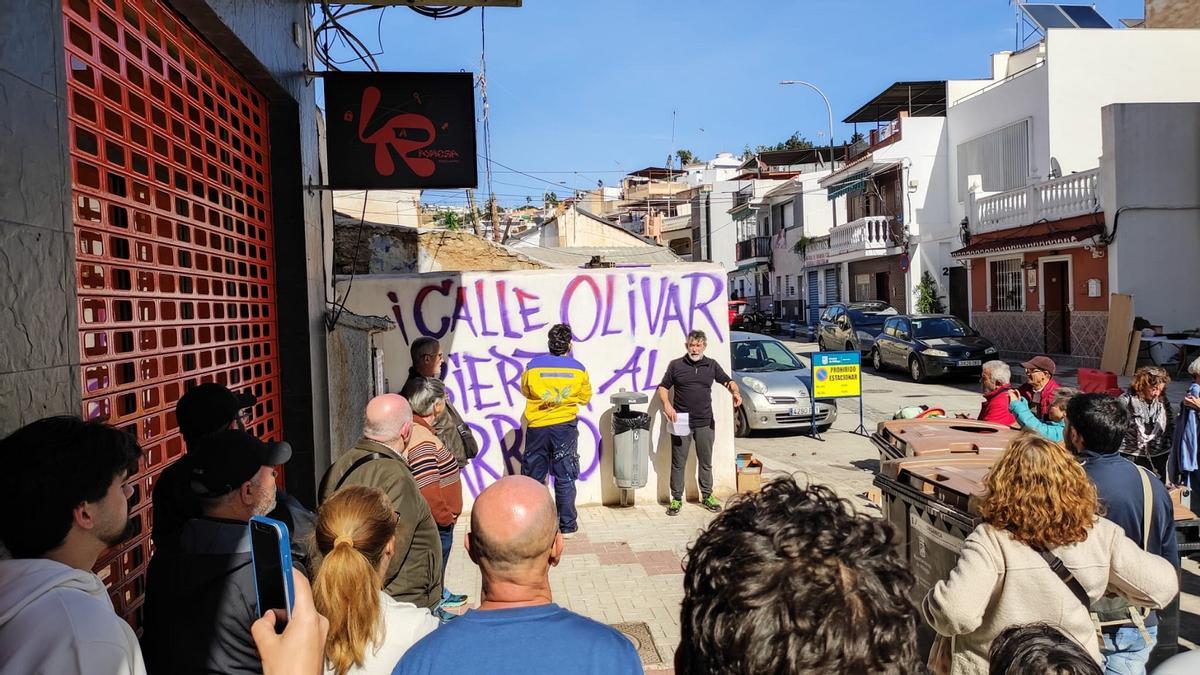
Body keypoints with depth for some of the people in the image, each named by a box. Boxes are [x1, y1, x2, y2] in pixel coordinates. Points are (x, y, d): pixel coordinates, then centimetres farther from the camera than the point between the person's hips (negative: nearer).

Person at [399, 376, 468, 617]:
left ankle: (440, 595, 47)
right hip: (434, 525, -10)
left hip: (433, 522, 10)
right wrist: (446, 517, -18)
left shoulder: (415, 429, 2)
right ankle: (433, 609, 23)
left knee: (437, 564, 28)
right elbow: (427, 490, -34)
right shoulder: (422, 440, -29)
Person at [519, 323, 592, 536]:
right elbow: (585, 398, 7)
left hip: (537, 427, 0)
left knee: (533, 477, 11)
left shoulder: (533, 366, -8)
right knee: (565, 478, 9)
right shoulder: (579, 369, -5)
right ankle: (567, 525, 13)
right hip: (565, 428, 0)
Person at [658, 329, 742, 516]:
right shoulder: (676, 365, 1)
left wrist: (735, 392, -10)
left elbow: (728, 381, 12)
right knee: (678, 463, 3)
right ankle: (676, 499, 13)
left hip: (705, 423, 2)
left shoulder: (712, 365, 7)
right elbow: (663, 388, 4)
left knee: (706, 462, 12)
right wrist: (667, 405, -14)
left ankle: (707, 496, 25)